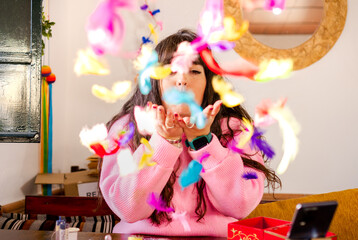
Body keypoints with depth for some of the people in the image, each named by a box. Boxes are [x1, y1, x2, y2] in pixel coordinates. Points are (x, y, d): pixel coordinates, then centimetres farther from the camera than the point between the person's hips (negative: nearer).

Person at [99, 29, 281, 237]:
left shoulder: (233, 127, 2)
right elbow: (128, 209, -9)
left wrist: (202, 139, -13)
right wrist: (165, 141, -15)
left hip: (217, 235, 1)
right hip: (146, 235, 0)